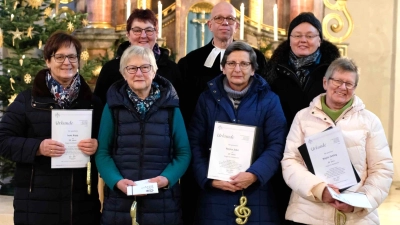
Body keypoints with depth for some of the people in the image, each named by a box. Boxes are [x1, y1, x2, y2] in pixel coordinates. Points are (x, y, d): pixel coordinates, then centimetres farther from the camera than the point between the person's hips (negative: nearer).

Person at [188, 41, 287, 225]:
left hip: (257, 194, 0)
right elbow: (195, 144, 3)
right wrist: (208, 178, -11)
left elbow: (276, 145, -3)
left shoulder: (269, 100, 5)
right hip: (215, 193, 1)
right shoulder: (207, 99, 8)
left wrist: (254, 174, -18)